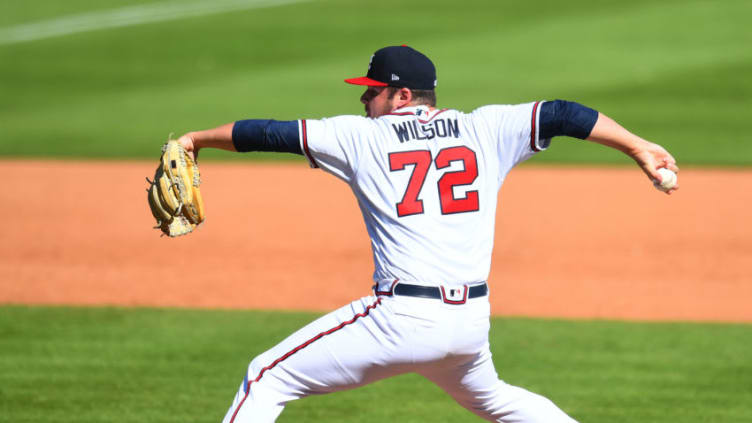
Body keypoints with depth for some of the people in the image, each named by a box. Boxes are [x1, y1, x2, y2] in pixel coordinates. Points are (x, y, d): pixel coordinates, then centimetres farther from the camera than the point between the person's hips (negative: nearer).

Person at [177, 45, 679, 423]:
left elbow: (273, 133, 9)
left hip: (404, 319, -5)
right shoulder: (485, 130, 9)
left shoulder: (362, 136, 3)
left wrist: (199, 138, 20)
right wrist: (638, 147, 1)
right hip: (473, 320, 5)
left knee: (268, 378, 3)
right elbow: (560, 115, 3)